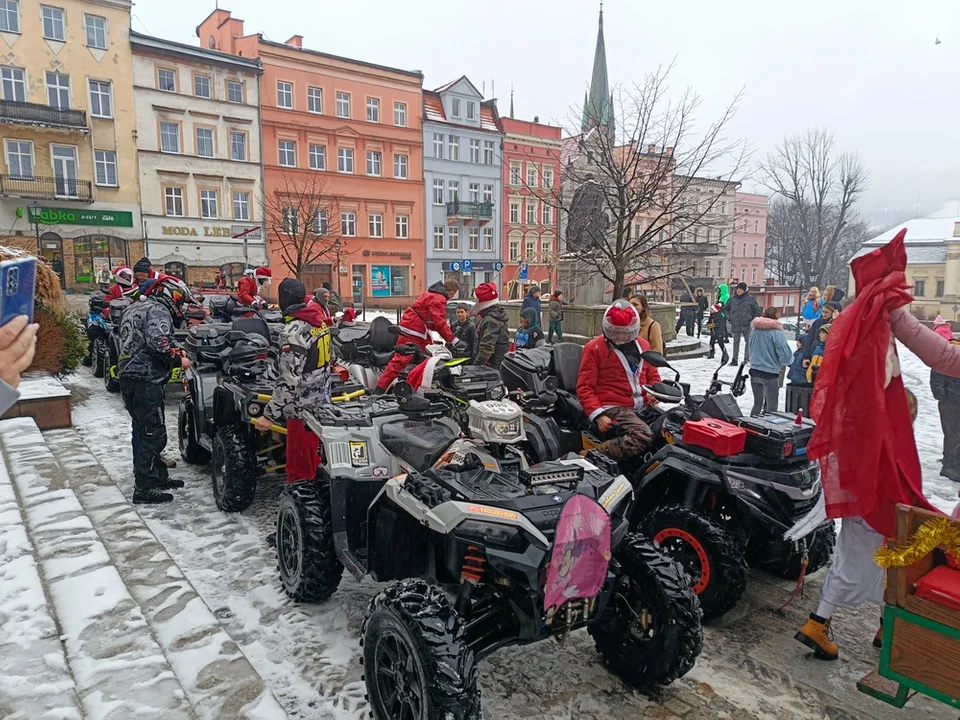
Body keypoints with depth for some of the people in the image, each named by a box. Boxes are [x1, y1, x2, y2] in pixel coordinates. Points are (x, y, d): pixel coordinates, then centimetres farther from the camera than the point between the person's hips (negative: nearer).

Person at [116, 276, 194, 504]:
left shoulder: (134, 308, 22)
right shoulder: (158, 311, -10)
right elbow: (158, 343, -26)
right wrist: (178, 360, -12)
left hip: (127, 376, 11)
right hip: (146, 379, -11)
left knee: (142, 431, 16)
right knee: (154, 434, -7)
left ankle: (159, 477, 27)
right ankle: (145, 488, -4)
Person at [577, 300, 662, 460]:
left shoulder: (643, 345, 18)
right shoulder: (595, 348, 1)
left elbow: (653, 375, 27)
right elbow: (585, 387, -3)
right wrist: (597, 414, -16)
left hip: (642, 406, 7)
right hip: (614, 407, -7)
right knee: (643, 436, -34)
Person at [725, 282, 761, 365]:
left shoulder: (750, 298, -3)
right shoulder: (732, 298, 4)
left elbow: (757, 310, 3)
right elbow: (725, 308, 16)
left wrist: (753, 320, -2)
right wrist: (729, 318, 5)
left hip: (747, 325, -2)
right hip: (735, 325, 2)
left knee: (748, 341, 3)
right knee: (736, 342, 8)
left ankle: (747, 358, 11)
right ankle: (735, 360, 12)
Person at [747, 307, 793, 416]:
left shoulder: (754, 330, 3)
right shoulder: (776, 332, -15)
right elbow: (785, 354, -16)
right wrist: (784, 362, 4)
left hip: (754, 371, 6)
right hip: (770, 374, -6)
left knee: (757, 403, 19)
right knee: (771, 406, 4)